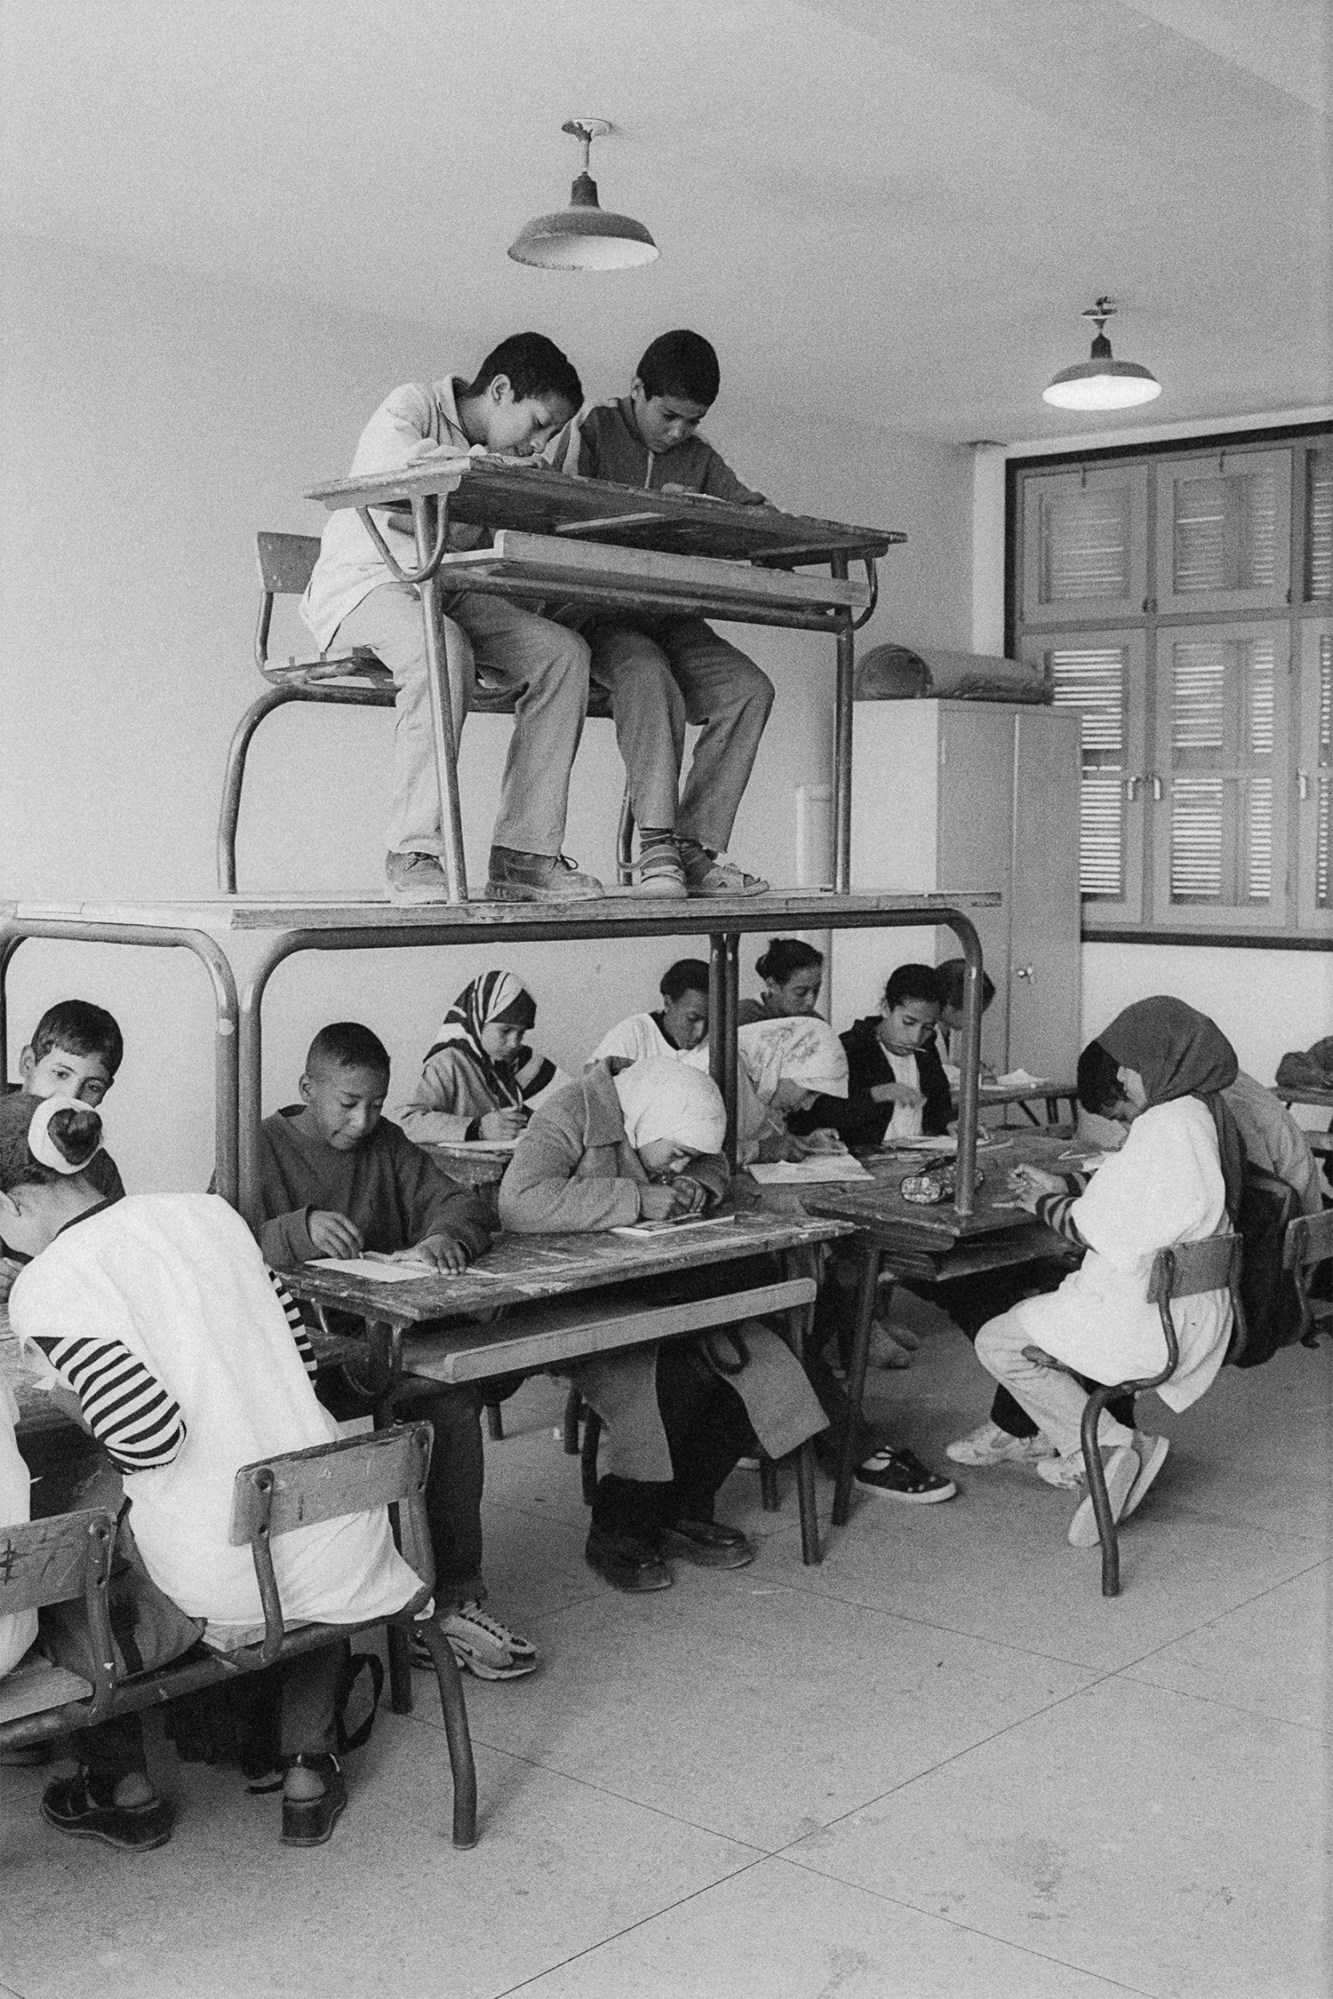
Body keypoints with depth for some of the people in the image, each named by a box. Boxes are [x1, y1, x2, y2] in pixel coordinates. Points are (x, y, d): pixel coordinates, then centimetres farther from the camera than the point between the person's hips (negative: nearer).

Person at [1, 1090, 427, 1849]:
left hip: (220, 1583, -4)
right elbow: (303, 1357, 9)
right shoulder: (208, 1212, 6)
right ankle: (309, 1773, 38)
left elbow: (149, 1437, -19)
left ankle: (124, 1788, 35)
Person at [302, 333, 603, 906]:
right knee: (442, 649, -39)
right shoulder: (411, 407, -6)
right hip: (363, 582, -7)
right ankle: (414, 855, -33)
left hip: (449, 594, 7)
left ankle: (523, 855, -20)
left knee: (563, 650, -16)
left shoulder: (504, 457, 17)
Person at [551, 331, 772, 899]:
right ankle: (654, 846, -36)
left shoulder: (699, 458, 16)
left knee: (750, 688, -20)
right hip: (593, 609, -5)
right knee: (648, 676, -37)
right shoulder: (592, 430, 2)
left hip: (669, 615, 5)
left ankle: (694, 847, -21)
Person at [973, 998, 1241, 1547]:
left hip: (1150, 1315, -10)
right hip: (1191, 1310, 11)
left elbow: (1109, 1230, -20)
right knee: (1028, 1312, 25)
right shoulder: (1203, 1114, 10)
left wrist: (1046, 1207, -2)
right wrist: (1065, 1190, 12)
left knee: (997, 1343, 0)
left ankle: (1110, 1445, -3)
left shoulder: (1167, 1125, -21)